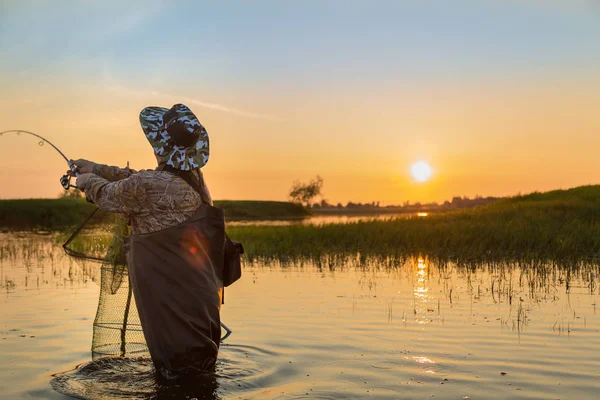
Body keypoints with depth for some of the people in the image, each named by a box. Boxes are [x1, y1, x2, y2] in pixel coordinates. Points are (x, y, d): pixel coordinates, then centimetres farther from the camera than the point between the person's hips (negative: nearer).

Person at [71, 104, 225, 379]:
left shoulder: (149, 185, -21)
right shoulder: (194, 177, 5)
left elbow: (108, 196, -1)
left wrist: (88, 181, 21)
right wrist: (97, 169, 26)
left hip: (168, 291, -8)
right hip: (201, 290, 8)